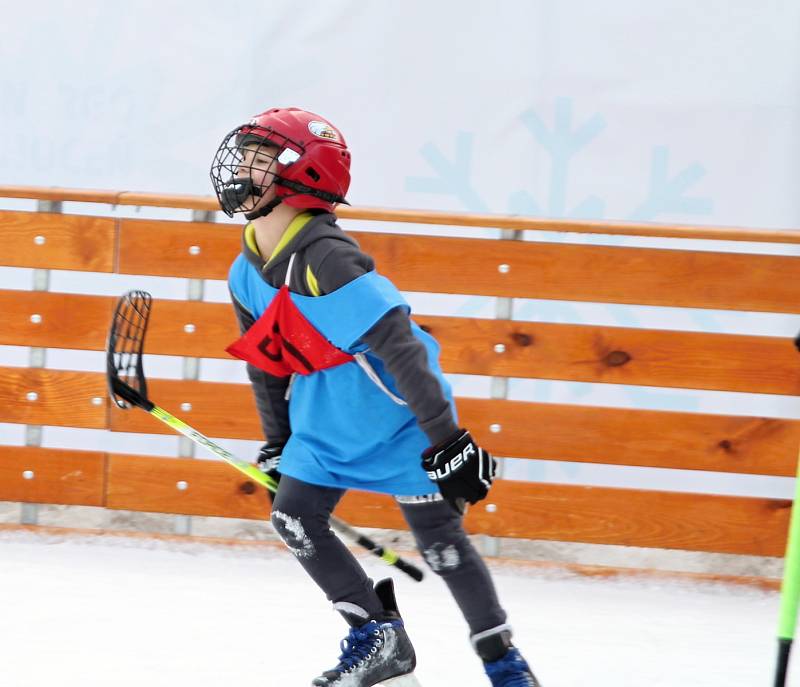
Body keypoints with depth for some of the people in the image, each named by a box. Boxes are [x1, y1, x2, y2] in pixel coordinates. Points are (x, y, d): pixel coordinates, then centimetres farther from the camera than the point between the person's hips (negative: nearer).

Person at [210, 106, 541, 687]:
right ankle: (379, 640, 12)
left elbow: (399, 348, -31)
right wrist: (277, 445, 20)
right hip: (325, 421, 8)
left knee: (439, 538, -3)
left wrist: (446, 439, -32)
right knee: (294, 517, -1)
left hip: (396, 415, -8)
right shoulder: (248, 274, 0)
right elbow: (267, 364, 15)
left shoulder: (327, 260, -28)